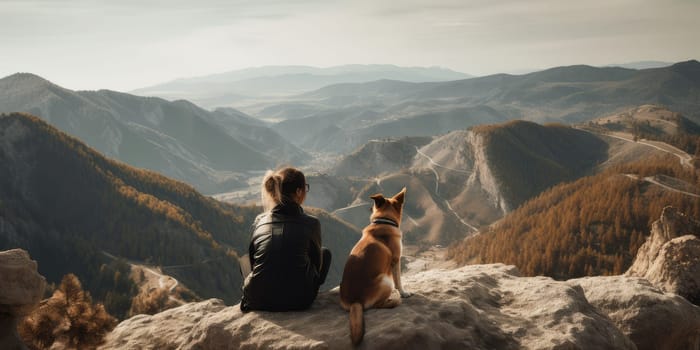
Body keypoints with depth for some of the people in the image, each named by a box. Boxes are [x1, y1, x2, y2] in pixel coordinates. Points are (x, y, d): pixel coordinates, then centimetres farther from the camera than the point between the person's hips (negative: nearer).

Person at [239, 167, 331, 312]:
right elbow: (317, 263, 9)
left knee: (245, 259, 34)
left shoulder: (260, 220, 2)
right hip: (298, 302, -2)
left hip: (257, 301, 3)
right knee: (325, 253, 23)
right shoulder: (311, 223, -5)